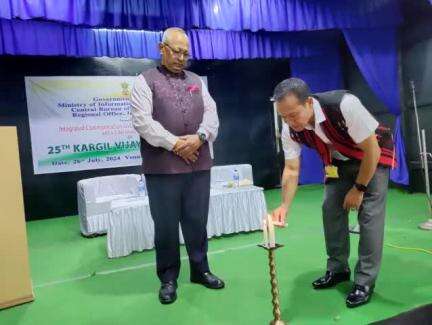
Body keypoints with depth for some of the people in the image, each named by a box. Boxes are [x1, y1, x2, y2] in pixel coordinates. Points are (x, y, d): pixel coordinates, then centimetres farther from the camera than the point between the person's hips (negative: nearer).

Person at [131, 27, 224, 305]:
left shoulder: (197, 81, 18)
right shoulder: (146, 81, 4)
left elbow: (211, 114, 9)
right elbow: (142, 121, -8)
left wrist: (199, 137, -11)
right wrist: (174, 144, -13)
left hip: (198, 165, 4)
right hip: (163, 167, -3)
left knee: (197, 221, 11)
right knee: (166, 225, 5)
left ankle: (200, 270, 28)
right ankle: (168, 278, 21)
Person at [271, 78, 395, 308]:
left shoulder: (345, 105, -38)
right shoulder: (290, 130, -23)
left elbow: (371, 150, -28)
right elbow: (291, 169, -18)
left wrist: (359, 189, -20)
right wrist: (285, 206, -30)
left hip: (374, 156, -5)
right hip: (339, 162, 5)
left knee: (369, 213, -12)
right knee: (331, 209, 1)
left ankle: (365, 281, -1)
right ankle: (337, 269, 19)